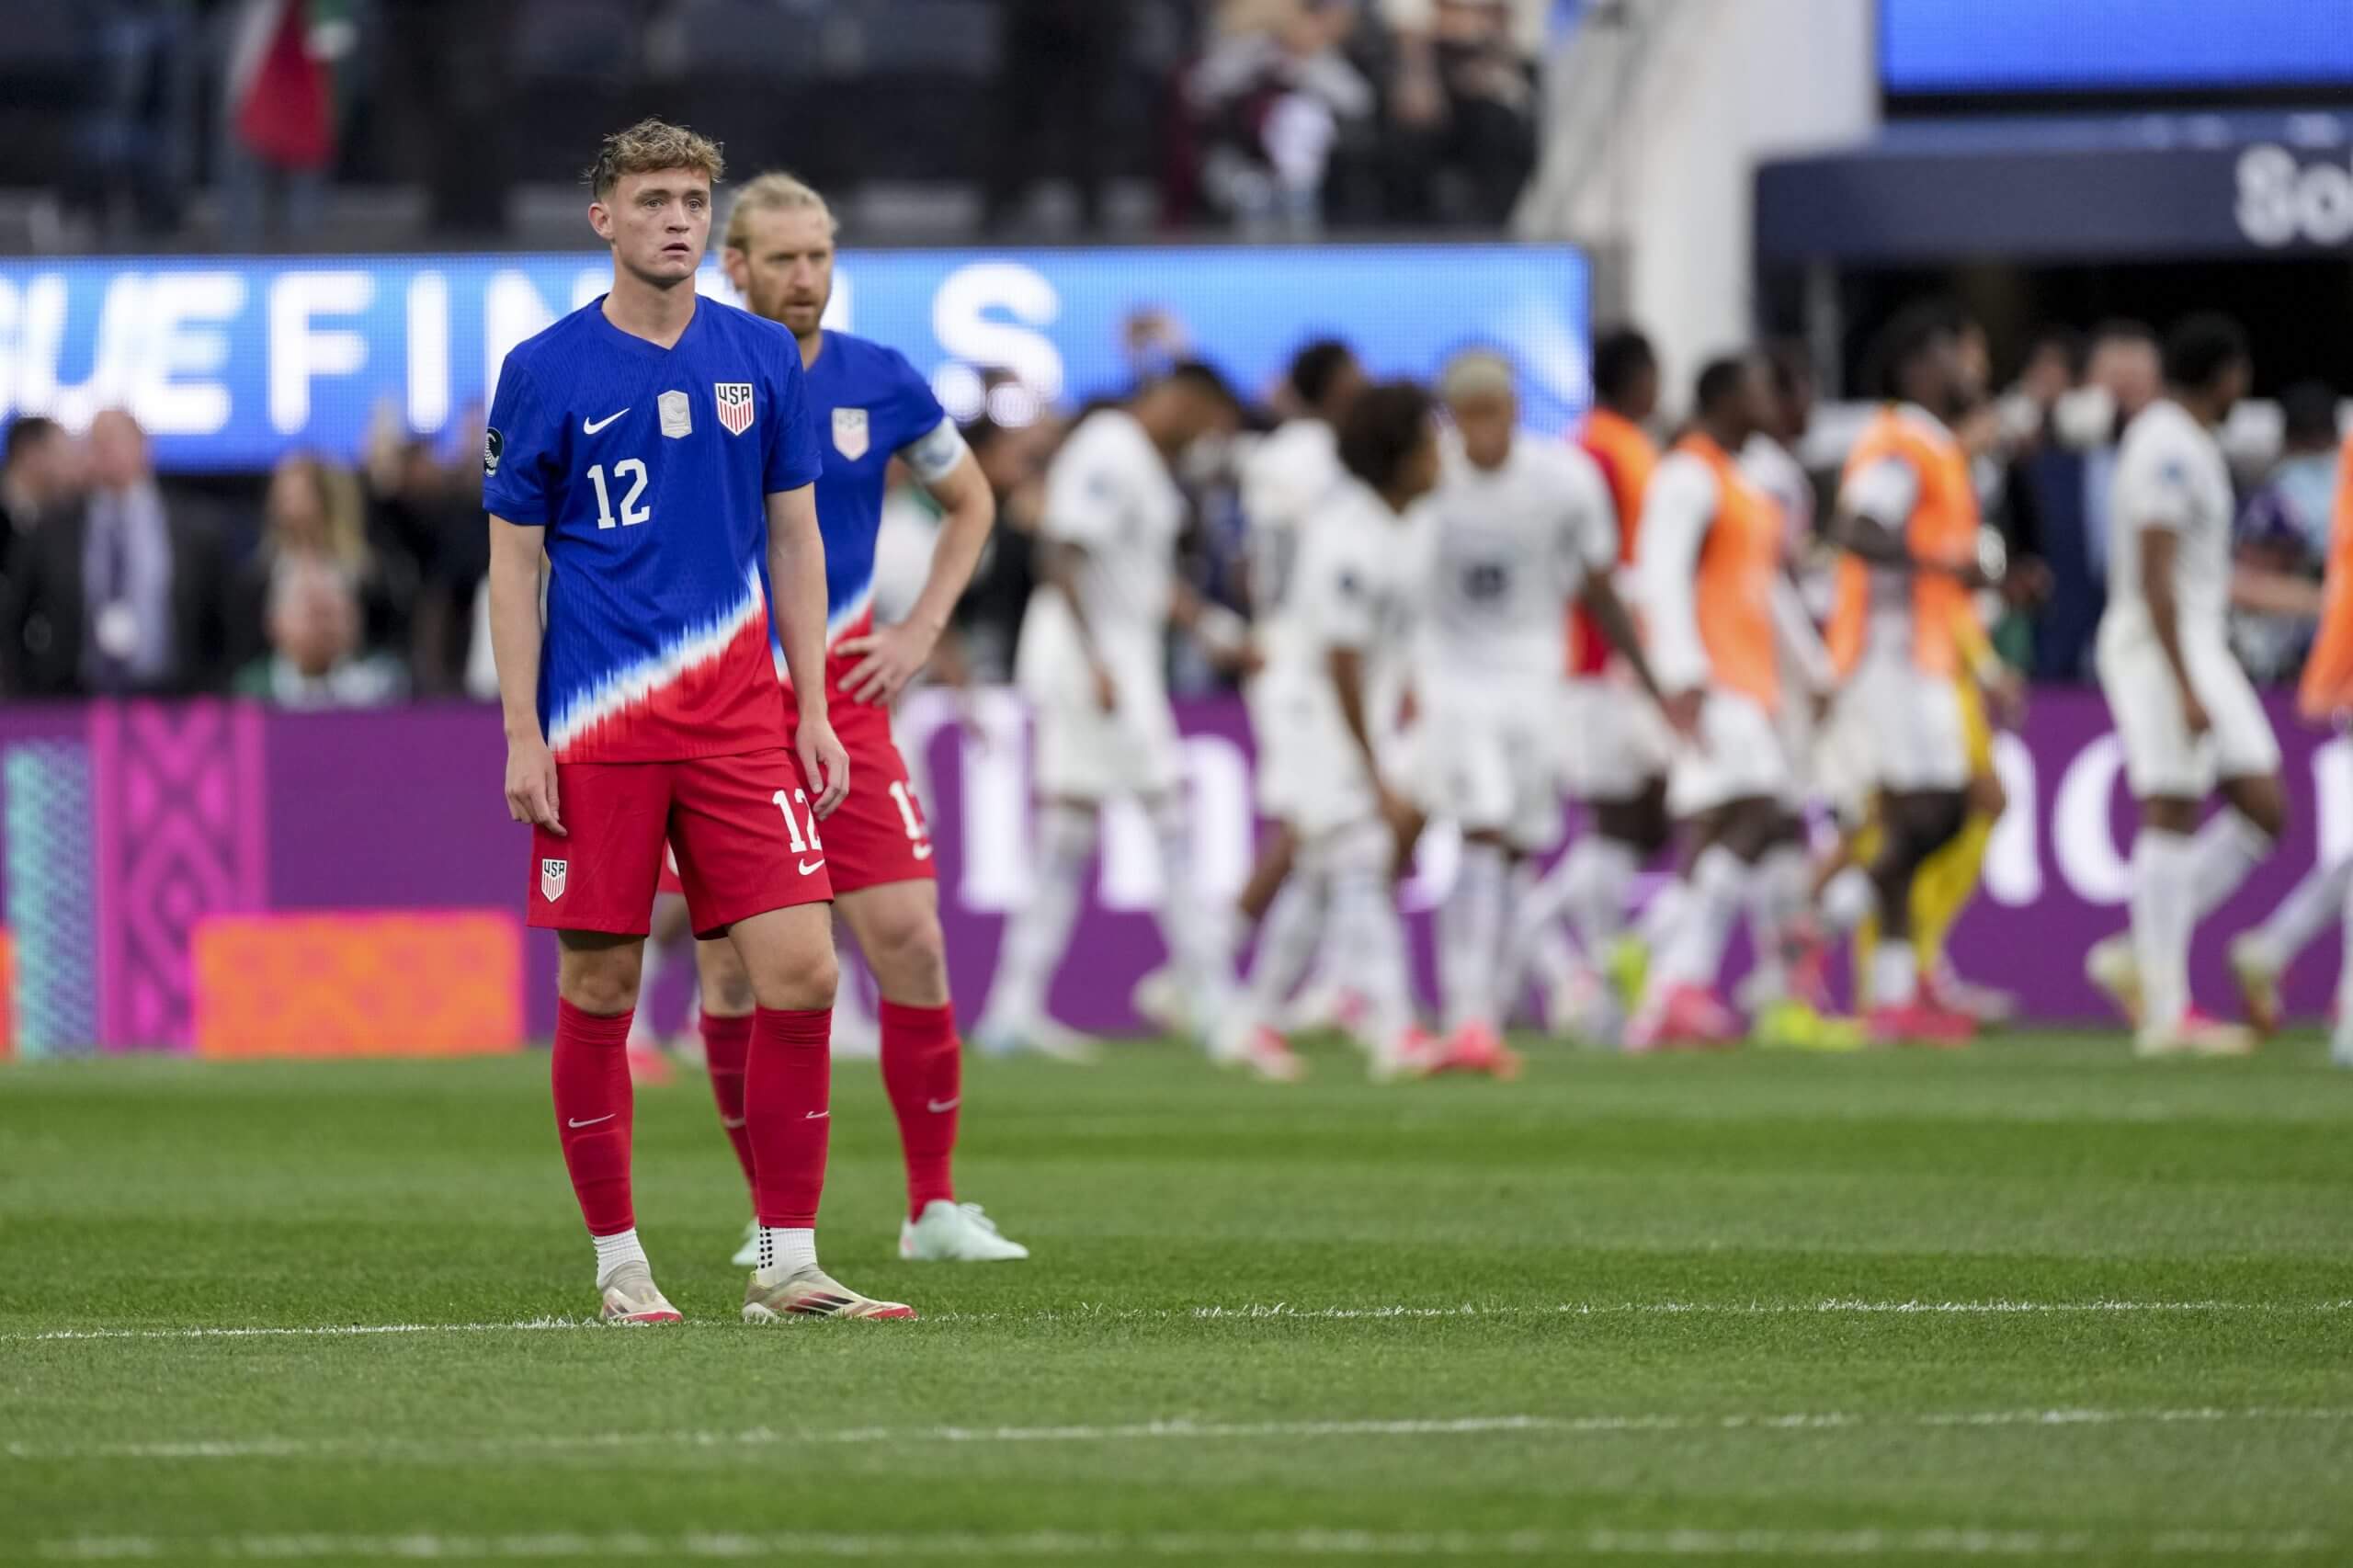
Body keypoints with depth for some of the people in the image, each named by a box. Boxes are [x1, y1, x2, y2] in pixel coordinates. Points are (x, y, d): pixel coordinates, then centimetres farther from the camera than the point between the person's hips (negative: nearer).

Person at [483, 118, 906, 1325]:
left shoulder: (760, 359, 9)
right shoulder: (545, 371, 0)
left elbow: (794, 539, 13)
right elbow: (514, 559, 2)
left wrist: (813, 711, 6)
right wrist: (522, 736, -4)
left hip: (740, 717, 2)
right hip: (598, 727, -2)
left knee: (800, 970, -7)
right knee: (599, 989, 1)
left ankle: (787, 1265, 0)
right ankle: (618, 1261, 13)